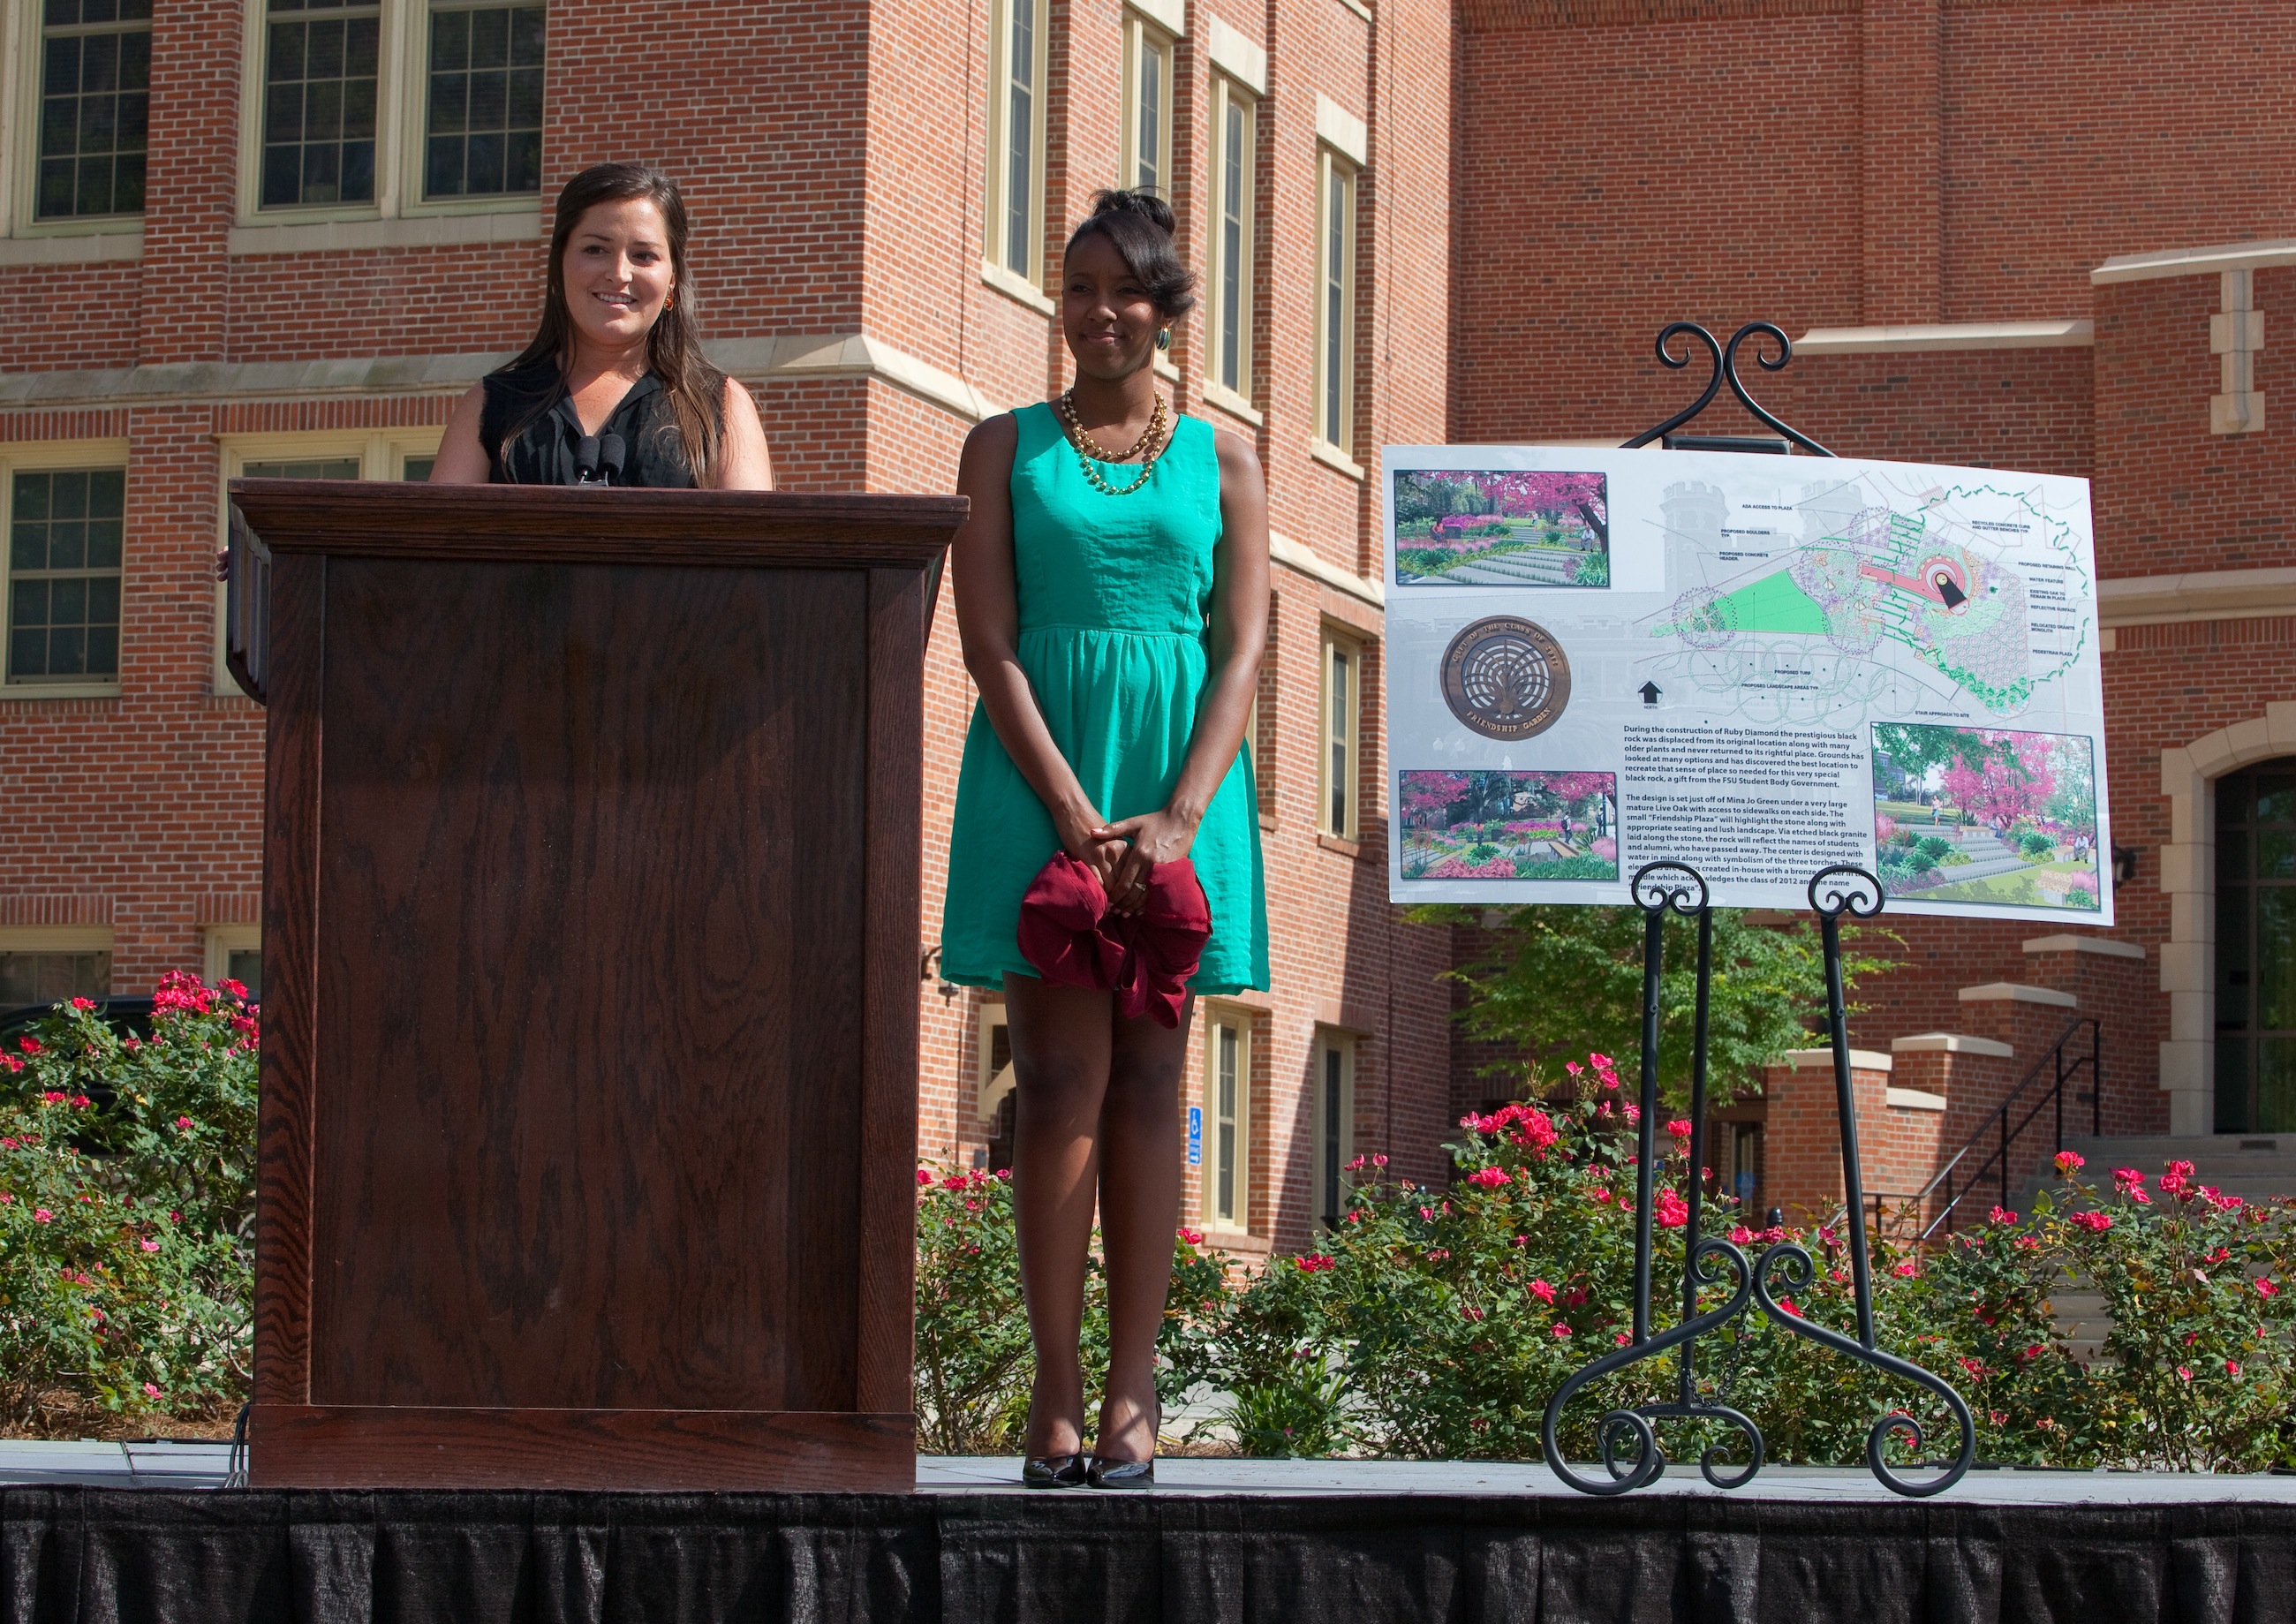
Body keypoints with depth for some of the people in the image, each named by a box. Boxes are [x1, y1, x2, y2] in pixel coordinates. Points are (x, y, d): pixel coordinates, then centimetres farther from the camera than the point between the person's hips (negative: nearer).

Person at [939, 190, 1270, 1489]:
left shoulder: (1222, 460, 11)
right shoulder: (1006, 447, 9)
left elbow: (1243, 650, 3)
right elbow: (989, 644, -1)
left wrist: (1178, 816, -12)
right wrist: (1076, 815, -12)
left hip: (1182, 775, 1)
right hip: (1040, 775, -1)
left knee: (1147, 1090, 0)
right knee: (1063, 1080, -7)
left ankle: (1131, 1401, -1)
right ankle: (1059, 1398, -6)